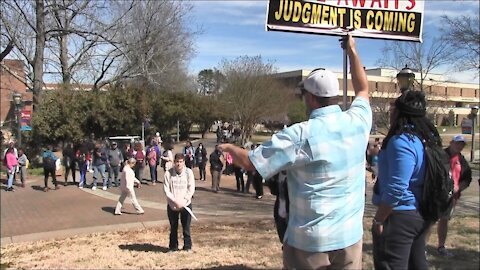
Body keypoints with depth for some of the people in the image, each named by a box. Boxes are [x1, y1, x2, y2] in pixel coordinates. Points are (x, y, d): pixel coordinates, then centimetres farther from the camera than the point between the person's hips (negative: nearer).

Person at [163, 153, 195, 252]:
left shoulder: (188, 172, -8)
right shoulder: (168, 173, -9)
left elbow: (191, 188, -7)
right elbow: (166, 189, -8)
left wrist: (183, 201, -14)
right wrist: (175, 200, -17)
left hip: (186, 204, -1)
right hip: (172, 205, 1)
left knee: (186, 227, 5)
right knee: (173, 228, 12)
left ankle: (187, 246, 20)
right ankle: (173, 246, 26)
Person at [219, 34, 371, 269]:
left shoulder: (300, 135, -18)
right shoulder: (357, 122, -3)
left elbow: (251, 163, -11)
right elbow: (363, 90, 19)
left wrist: (229, 148, 9)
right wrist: (352, 51, 27)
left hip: (309, 240, -4)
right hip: (350, 237, 5)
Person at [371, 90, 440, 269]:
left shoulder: (401, 141, -22)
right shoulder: (426, 139, 7)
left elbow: (396, 189, -25)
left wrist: (378, 220, -18)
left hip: (399, 216, -9)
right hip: (419, 214, 10)